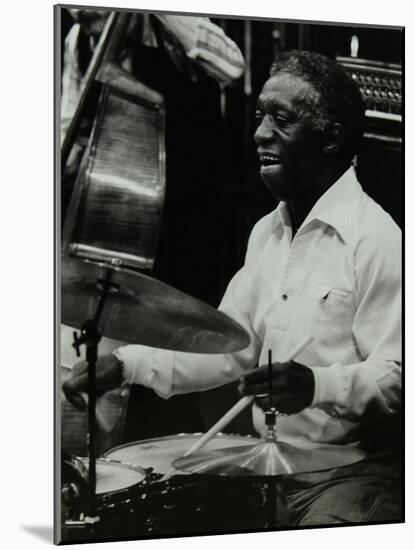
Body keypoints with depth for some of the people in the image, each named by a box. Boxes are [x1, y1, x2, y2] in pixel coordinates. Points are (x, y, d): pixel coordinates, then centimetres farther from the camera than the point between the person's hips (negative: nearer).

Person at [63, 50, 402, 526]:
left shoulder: (376, 239, -15)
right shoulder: (267, 232, 11)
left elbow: (398, 378, -20)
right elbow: (228, 348, 11)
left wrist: (318, 385, -37)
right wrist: (128, 363, -2)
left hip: (351, 473, -7)